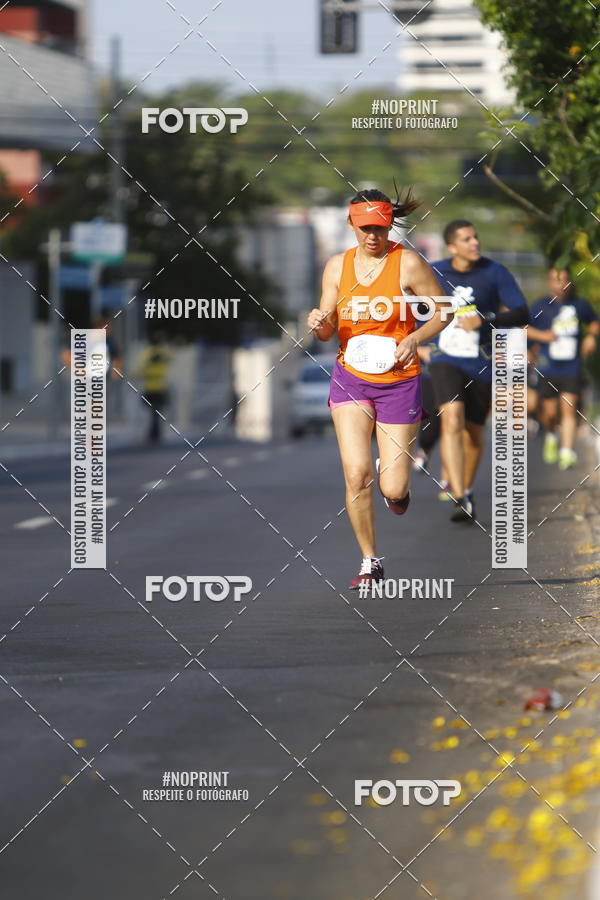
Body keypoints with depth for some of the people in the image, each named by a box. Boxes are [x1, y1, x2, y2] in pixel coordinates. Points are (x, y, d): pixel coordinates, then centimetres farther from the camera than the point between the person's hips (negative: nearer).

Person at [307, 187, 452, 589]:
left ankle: (399, 483, 38)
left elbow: (443, 311, -1)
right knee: (357, 475, -14)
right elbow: (327, 332, 9)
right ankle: (370, 561, 4)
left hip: (398, 381, -2)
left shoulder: (408, 263, -9)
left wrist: (415, 339, -18)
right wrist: (320, 323, -15)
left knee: (393, 489, -2)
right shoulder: (338, 266, 3)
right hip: (351, 378, 2)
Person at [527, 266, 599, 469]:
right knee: (550, 412, 4)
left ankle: (567, 452, -11)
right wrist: (542, 335, -14)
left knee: (569, 409, -10)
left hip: (572, 369, 0)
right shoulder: (541, 306, 0)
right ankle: (551, 436, 37)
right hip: (548, 368, 0)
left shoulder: (579, 304, 6)